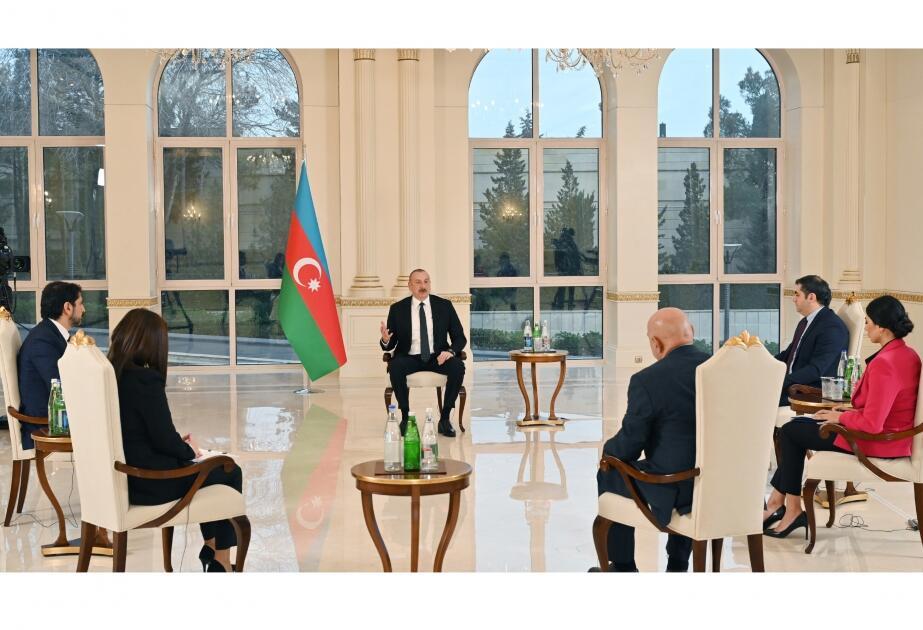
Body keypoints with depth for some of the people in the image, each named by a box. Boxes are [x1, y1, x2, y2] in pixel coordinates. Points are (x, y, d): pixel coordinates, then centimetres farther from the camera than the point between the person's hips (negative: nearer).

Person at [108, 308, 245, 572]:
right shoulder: (146, 380, -22)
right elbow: (164, 439, -19)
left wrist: (179, 444, 8)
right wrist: (189, 450, 1)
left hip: (123, 474, 9)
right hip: (150, 482, -8)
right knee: (230, 473, 11)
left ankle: (211, 547, 33)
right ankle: (220, 560, 23)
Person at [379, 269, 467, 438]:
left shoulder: (444, 305, 3)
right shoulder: (397, 309, 1)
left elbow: (460, 337, 4)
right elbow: (390, 344, 4)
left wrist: (450, 351, -18)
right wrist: (385, 340, -22)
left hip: (437, 357, 1)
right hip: (409, 358, -1)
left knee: (458, 366, -30)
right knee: (395, 367, -34)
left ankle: (445, 419, -17)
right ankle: (405, 417, -18)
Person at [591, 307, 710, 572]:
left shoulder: (647, 380, -19)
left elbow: (629, 446, -12)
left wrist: (608, 449, 11)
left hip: (674, 488, -5)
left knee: (610, 475, 21)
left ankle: (623, 567, 32)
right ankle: (678, 566, 39)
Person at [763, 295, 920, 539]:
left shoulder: (883, 364, -27)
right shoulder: (909, 354, 3)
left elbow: (872, 423, -29)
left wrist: (840, 417, -11)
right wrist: (851, 410, 7)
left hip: (875, 442, -10)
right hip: (893, 434, 10)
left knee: (790, 432, 6)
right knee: (798, 425, 16)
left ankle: (791, 509, 19)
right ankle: (777, 502, 17)